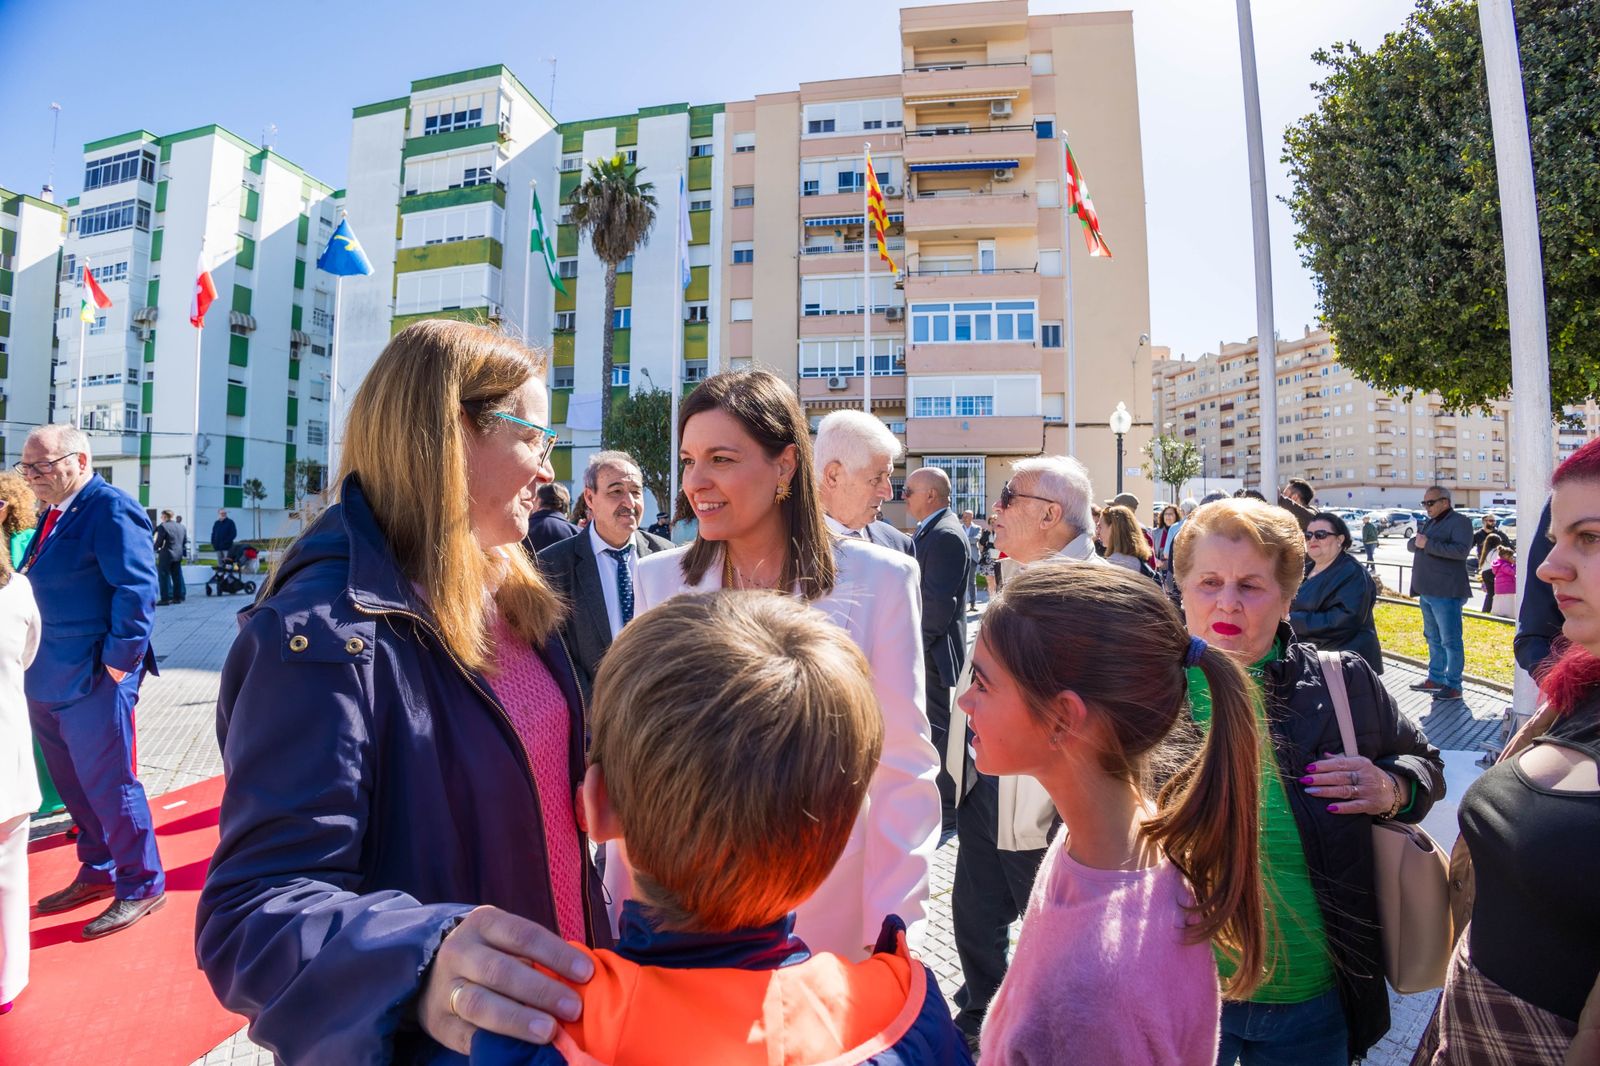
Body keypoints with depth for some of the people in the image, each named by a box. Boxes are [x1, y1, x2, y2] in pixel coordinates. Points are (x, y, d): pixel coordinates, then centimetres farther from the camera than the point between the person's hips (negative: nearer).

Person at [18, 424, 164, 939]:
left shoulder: (111, 509, -16)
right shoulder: (55, 513, 13)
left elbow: (137, 588, -23)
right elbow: (42, 588, 21)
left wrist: (118, 660, -21)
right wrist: (37, 663, 14)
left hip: (91, 682, -9)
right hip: (49, 681, 9)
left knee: (106, 785, 0)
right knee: (74, 785, 19)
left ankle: (142, 886, 15)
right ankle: (98, 872, 34)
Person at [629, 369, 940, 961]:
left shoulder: (880, 579, -10)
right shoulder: (660, 579, -4)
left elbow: (902, 767, -7)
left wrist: (890, 926, -6)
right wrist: (622, 909, 3)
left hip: (831, 907, -1)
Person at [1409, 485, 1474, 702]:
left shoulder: (1459, 521, -8)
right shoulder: (1429, 523, 18)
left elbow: (1462, 550, -20)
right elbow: (1410, 544, 19)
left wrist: (1428, 544, -20)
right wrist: (1416, 542, -3)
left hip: (1447, 593, -9)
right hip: (1427, 591, 9)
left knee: (1450, 641, -3)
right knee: (1433, 638, 16)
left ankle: (1454, 685, 3)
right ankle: (1436, 678, 26)